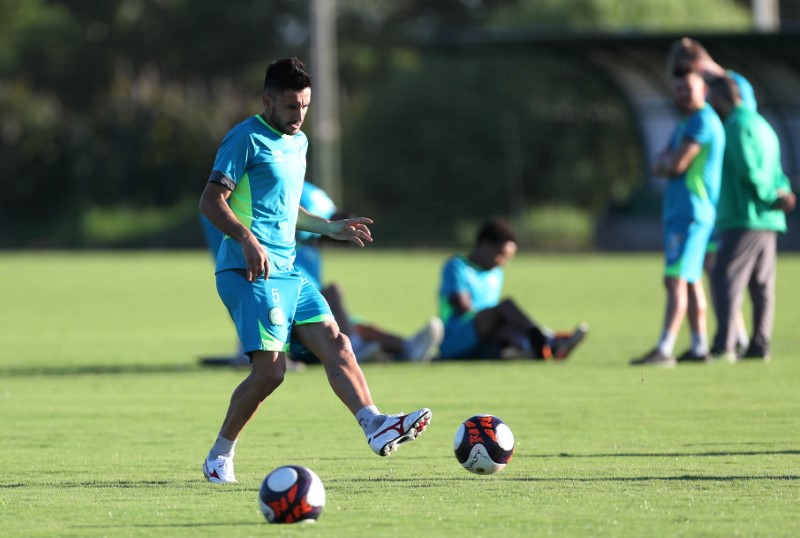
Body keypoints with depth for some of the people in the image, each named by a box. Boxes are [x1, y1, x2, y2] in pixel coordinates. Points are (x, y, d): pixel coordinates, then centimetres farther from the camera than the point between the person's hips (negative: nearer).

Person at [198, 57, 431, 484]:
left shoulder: (298, 143, 21)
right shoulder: (247, 139, -7)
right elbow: (211, 201, -14)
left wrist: (331, 228, 24)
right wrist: (247, 240, -28)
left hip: (286, 272, 9)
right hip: (249, 272, -9)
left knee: (336, 345, -8)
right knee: (270, 369, -13)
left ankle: (376, 426, -19)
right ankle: (219, 457, 1)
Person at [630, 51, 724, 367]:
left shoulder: (703, 121, -12)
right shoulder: (685, 125, 19)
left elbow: (676, 165, -17)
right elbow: (659, 167, 14)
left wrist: (667, 163, 4)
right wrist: (669, 162, -7)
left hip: (691, 213, -10)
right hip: (679, 212, 10)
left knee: (676, 281, -15)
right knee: (690, 282, 13)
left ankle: (664, 350, -22)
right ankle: (699, 347, 17)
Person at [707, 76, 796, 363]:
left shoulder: (738, 126, -11)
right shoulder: (761, 124, 20)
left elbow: (749, 170, -19)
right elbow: (776, 172, 17)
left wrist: (773, 197, -10)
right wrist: (782, 192, -1)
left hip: (744, 218, -9)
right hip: (768, 221, 9)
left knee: (726, 279, -9)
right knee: (761, 285, 9)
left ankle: (724, 346, -14)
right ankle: (759, 345, 8)